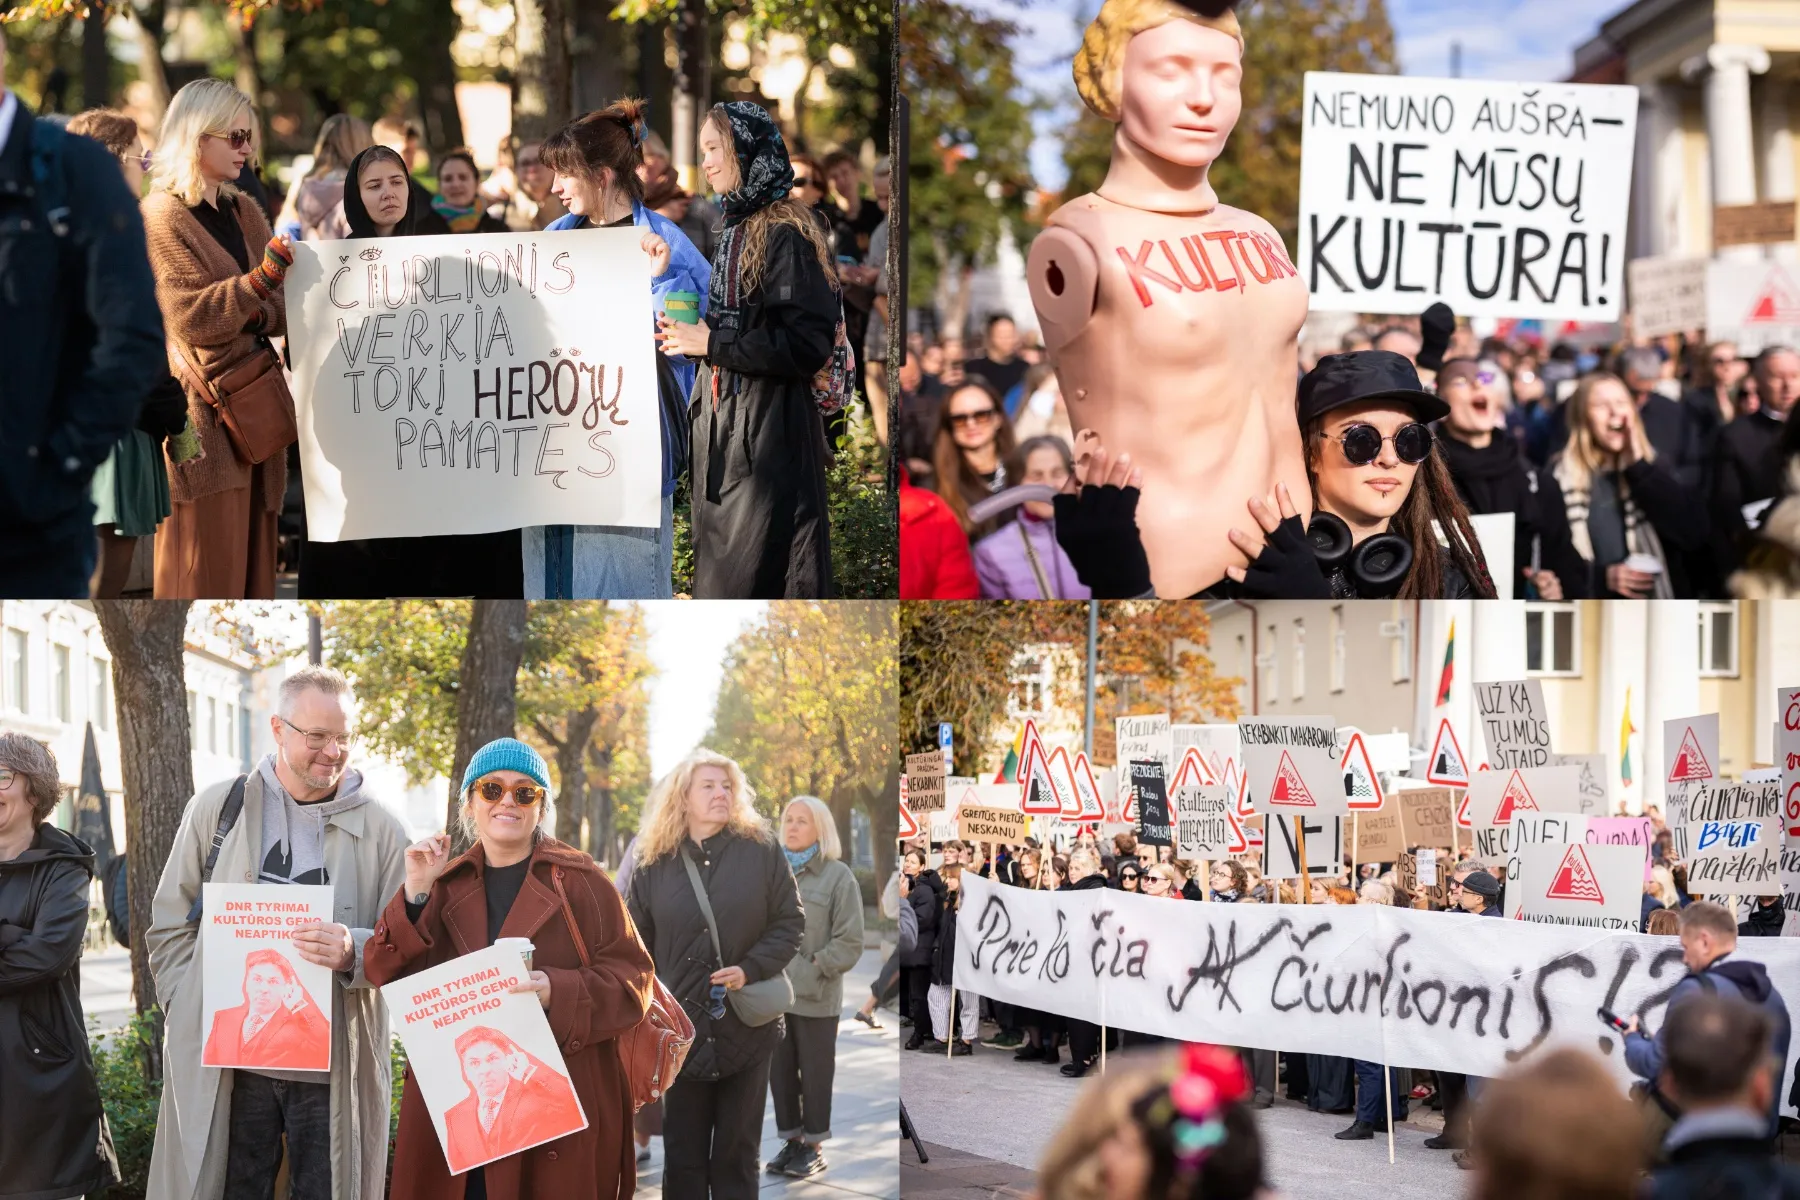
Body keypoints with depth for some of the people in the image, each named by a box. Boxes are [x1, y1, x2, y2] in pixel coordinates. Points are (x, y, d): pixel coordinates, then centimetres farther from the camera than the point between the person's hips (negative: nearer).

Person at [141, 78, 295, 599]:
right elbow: (192, 318, -15)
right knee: (205, 564, -7)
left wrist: (258, 314, -10)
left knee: (251, 555, 7)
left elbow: (281, 309, 13)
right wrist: (262, 278, -25)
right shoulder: (162, 217, -6)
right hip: (203, 408, -7)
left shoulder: (243, 213, 16)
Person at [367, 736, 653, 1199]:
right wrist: (415, 894, -8)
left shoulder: (582, 884, 1)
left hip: (560, 1107, -3)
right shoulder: (443, 886, 12)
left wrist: (558, 993, -21)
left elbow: (631, 981, -3)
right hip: (451, 1107, 3)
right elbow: (391, 978, 4)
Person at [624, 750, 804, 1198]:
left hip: (746, 1025, -1)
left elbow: (790, 923, -2)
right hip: (681, 1027, 1)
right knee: (683, 1153, 6)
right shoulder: (656, 864, 3)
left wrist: (751, 968, -17)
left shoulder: (762, 851, -2)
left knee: (737, 1151, 8)